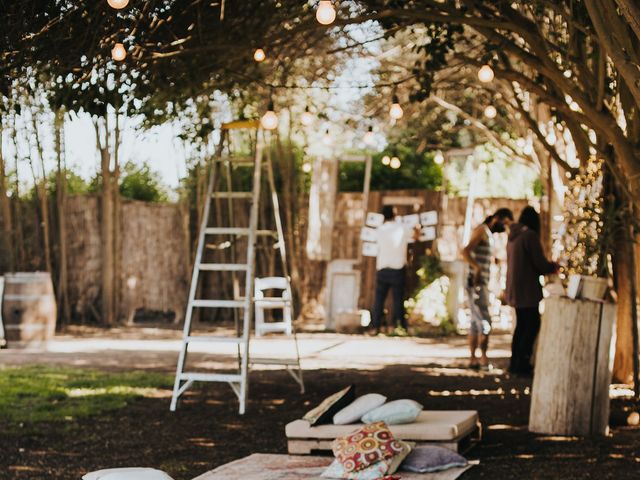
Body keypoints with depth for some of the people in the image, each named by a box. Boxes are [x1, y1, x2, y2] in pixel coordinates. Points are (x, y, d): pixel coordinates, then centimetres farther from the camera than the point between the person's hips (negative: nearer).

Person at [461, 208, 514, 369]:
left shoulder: (489, 234, 20)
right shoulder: (481, 230, -10)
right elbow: (465, 251, -22)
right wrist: (476, 268, -27)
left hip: (482, 285, 10)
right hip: (476, 284, -10)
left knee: (476, 322, 9)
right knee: (485, 322, -12)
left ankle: (473, 359, 11)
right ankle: (483, 358, -11)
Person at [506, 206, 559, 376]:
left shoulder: (513, 236, 12)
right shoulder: (530, 235, -14)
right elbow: (540, 264, -15)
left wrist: (548, 266, 25)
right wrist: (554, 266, 6)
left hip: (514, 288, 9)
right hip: (527, 288, -9)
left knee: (522, 325, 16)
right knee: (532, 325, -4)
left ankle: (515, 363, 18)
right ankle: (522, 363, -6)